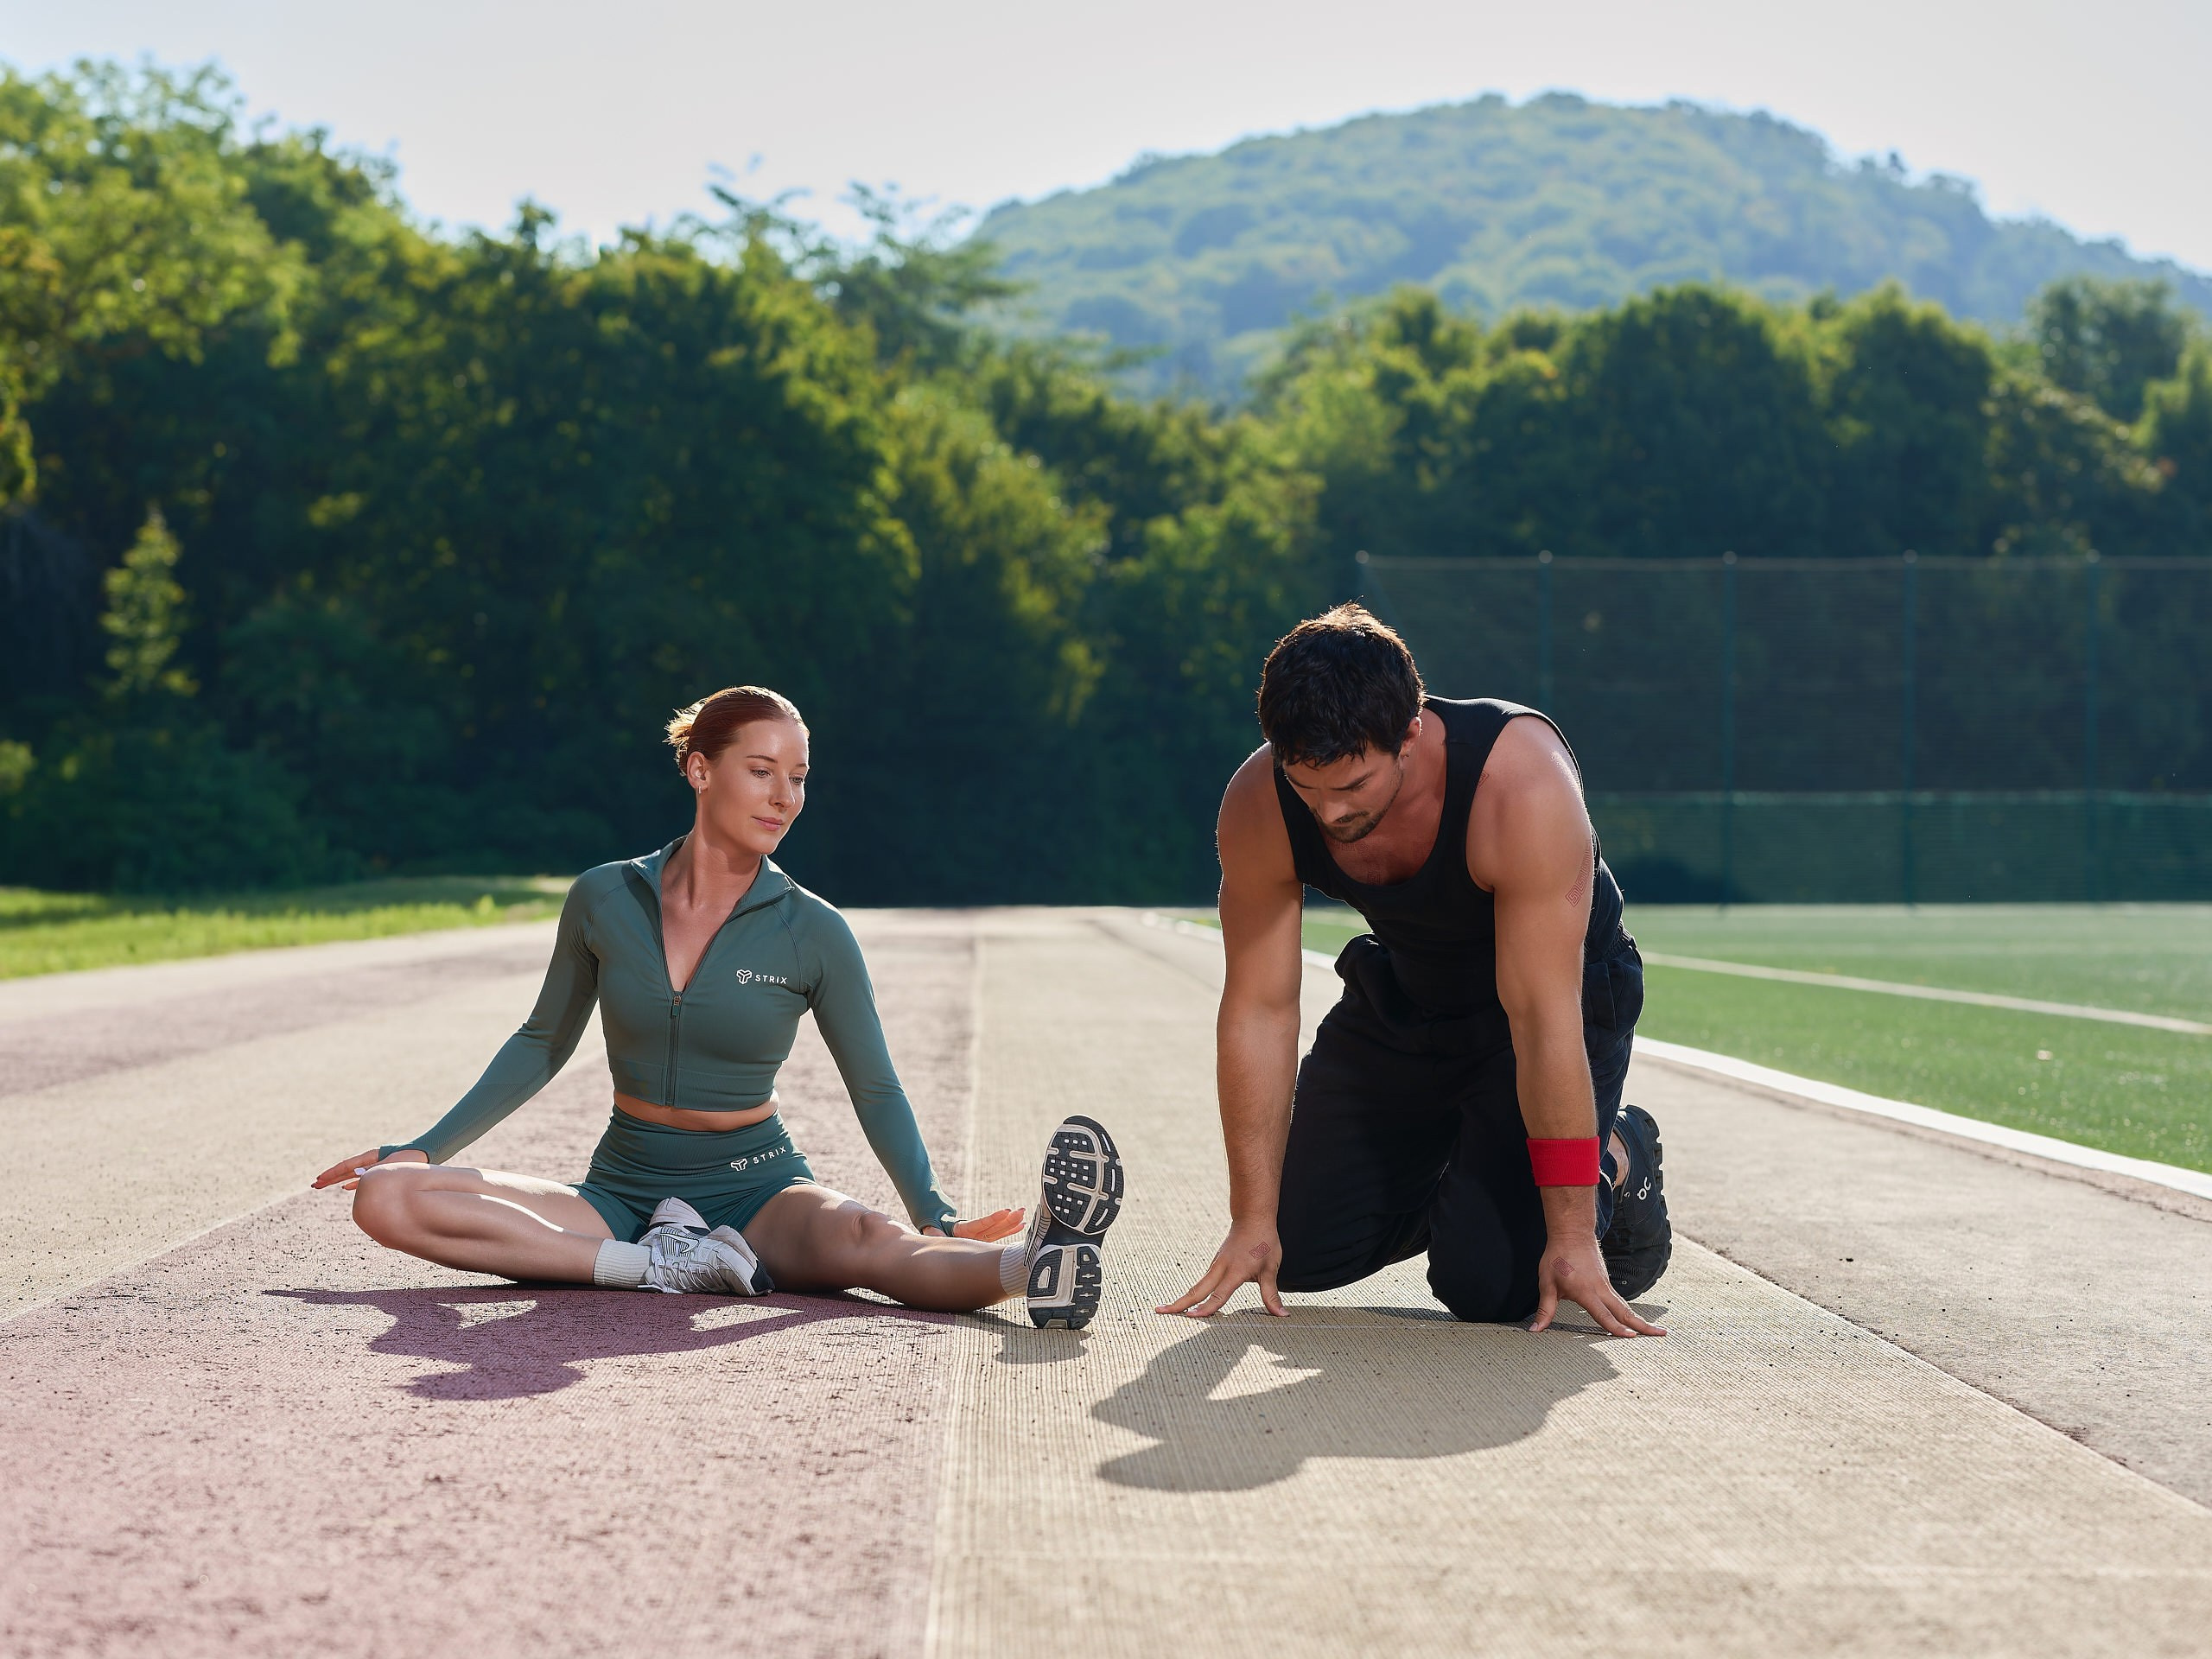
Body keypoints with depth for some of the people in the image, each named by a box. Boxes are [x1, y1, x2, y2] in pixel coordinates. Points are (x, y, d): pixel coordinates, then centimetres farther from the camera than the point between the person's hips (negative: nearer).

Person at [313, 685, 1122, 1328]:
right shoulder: (604, 900, 0)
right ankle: (660, 1264, -33)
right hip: (624, 1187, 3)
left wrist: (935, 1217, -14)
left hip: (758, 1190, -2)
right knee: (387, 1198, -21)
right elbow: (542, 1045, 14)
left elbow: (876, 1093, 1)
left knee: (863, 1242, -38)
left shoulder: (813, 933, -4)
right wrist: (425, 1150, 9)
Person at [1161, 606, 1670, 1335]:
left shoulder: (1522, 786, -38)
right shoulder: (1257, 808, -25)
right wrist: (1252, 1223, -17)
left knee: (1488, 1282, -18)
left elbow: (1542, 1016, -36)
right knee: (1300, 1251, 0)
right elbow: (1259, 1008, -18)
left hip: (1564, 985, -4)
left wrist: (1572, 1234, -32)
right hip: (1404, 995, 5)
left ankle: (1618, 1163, 13)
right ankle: (1457, 1167, 27)